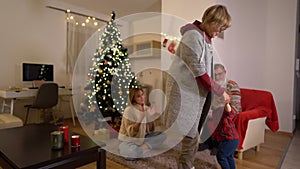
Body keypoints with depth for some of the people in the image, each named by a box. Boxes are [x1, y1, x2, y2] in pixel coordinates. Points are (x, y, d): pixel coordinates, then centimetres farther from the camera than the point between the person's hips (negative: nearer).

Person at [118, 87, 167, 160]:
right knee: (130, 154, -38)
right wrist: (140, 119, -34)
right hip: (128, 140, -6)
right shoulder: (129, 110, -20)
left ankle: (142, 147, -15)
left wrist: (151, 117, -17)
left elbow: (150, 130, -1)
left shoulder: (147, 109, -4)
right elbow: (131, 132, -23)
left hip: (142, 138, 6)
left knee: (163, 135, -7)